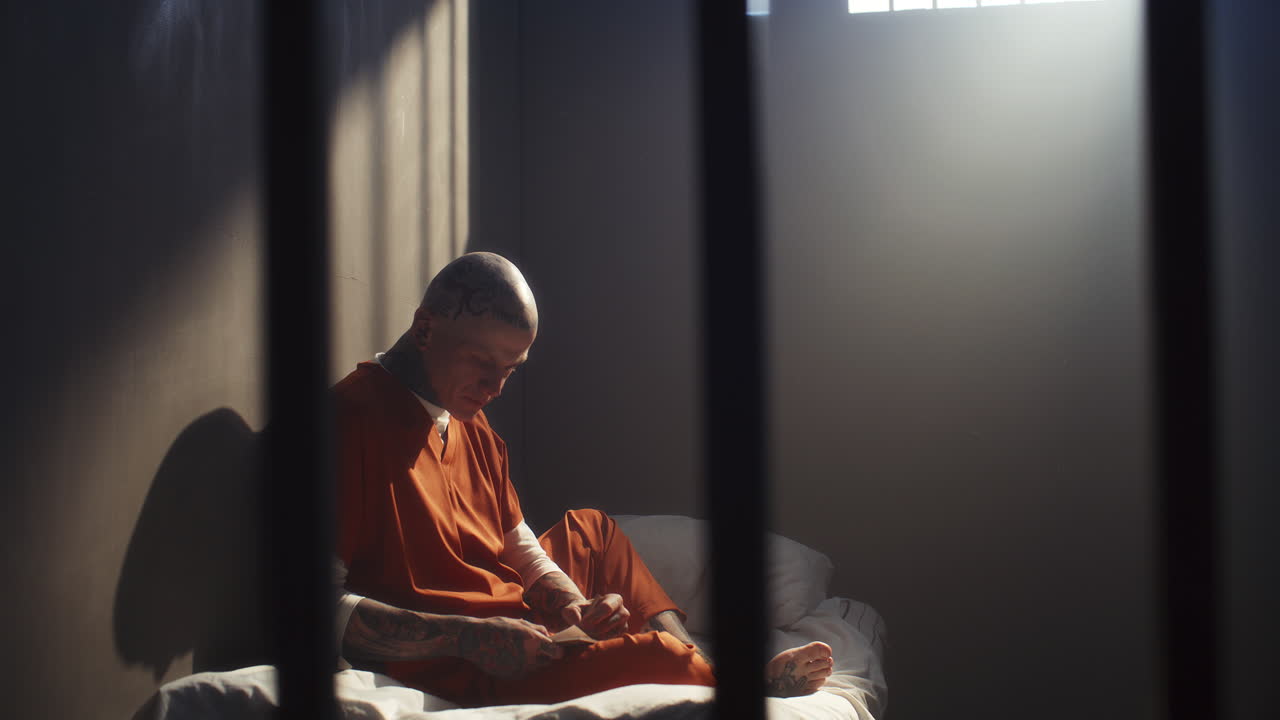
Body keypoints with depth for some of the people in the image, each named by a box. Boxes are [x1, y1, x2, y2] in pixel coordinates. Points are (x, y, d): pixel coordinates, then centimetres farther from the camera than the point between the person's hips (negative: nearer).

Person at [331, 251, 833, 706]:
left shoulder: (468, 423, 14)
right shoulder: (354, 419, -17)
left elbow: (519, 547, 19)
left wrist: (572, 608, -3)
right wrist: (466, 638, -28)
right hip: (458, 676, -11)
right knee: (659, 656, -24)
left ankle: (700, 661, 8)